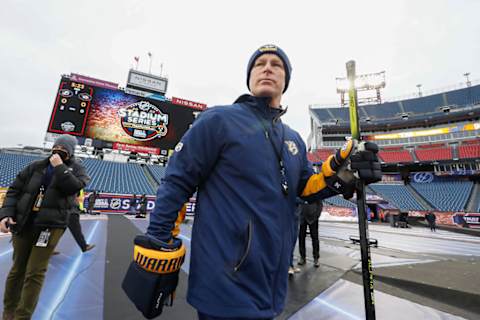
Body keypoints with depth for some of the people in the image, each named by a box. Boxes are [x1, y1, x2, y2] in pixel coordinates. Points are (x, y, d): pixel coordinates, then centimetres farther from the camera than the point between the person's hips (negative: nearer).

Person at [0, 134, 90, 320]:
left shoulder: (76, 169, 0)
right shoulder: (37, 166, 7)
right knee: (18, 269, 18)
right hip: (23, 223, 4)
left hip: (51, 226, -3)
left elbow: (74, 186, -19)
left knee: (35, 273, -2)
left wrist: (60, 167, -16)